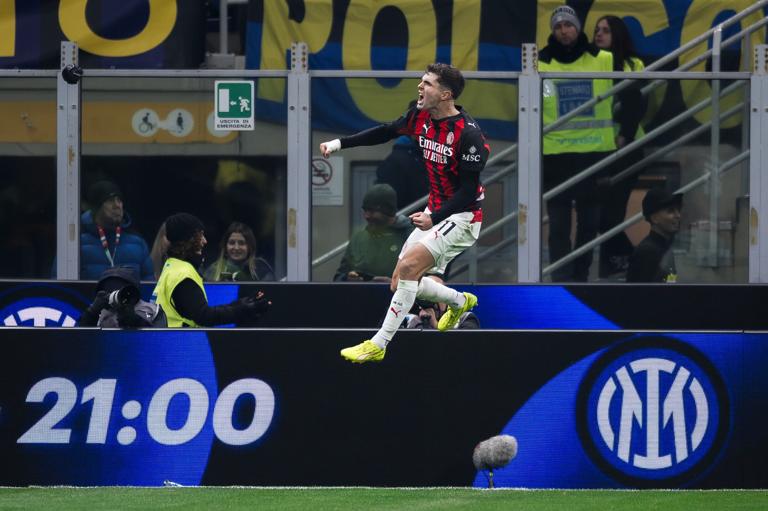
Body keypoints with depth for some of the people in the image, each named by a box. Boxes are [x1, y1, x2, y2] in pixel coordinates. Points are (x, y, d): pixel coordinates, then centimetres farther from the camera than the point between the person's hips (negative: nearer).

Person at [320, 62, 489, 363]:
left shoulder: (468, 133, -23)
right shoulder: (421, 117, -2)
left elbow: (469, 189, -22)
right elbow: (386, 132, 16)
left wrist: (434, 218, -31)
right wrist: (340, 143, 8)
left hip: (461, 217, -9)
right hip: (435, 214, 9)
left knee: (409, 265, -25)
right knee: (401, 283, 10)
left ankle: (379, 345, -19)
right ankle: (460, 302, 37)